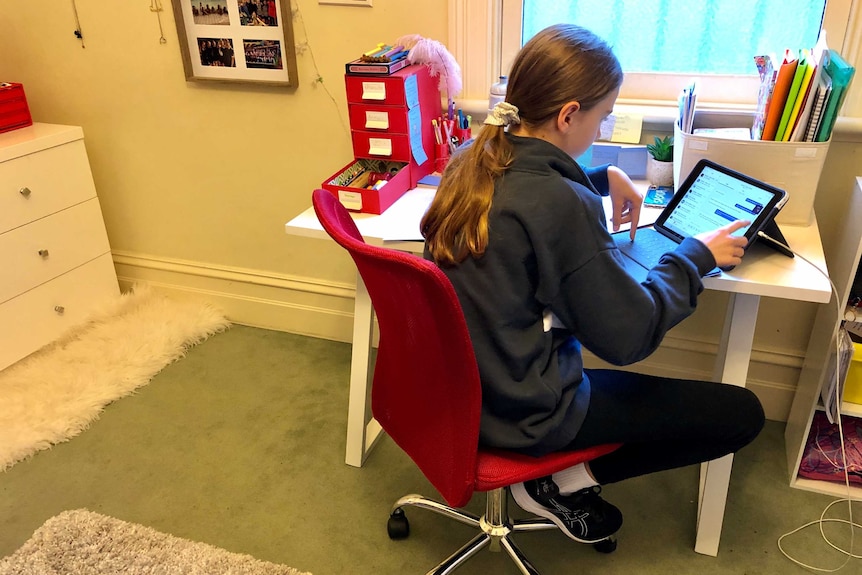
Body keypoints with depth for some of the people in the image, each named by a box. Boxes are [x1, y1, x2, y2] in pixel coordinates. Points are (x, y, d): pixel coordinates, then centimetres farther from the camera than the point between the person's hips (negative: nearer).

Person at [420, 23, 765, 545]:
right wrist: (695, 256, -5)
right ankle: (570, 481, 6)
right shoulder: (564, 207, -28)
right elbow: (630, 338, -17)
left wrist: (604, 178, 11)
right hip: (523, 413, -8)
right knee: (741, 412, 1)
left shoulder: (473, 165, -4)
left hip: (456, 381, 8)